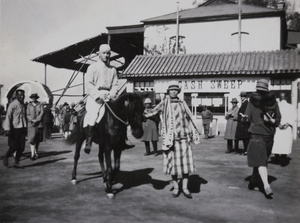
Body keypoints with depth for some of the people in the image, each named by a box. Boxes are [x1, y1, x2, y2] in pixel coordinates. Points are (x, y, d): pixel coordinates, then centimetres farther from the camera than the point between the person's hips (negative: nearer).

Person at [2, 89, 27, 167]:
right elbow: (8, 117, -13)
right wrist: (7, 129, -20)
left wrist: (25, 128, 16)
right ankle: (6, 157, 23)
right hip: (15, 128, -6)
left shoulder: (23, 105, 11)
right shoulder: (12, 105, -9)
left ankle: (16, 163, 13)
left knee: (21, 147, 2)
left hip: (22, 128, 6)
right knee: (14, 146, -3)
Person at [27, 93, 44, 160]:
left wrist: (36, 120, -15)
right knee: (32, 139, -11)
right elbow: (27, 114, 3)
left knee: (37, 139, 8)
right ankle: (33, 154, -12)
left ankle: (36, 152, 24)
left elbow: (42, 113, -5)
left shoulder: (40, 105, 4)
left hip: (39, 124, 0)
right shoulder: (29, 105, 8)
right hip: (31, 124, 0)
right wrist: (32, 120, -14)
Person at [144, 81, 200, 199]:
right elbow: (153, 112, -4)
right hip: (170, 137, -2)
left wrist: (195, 133, 15)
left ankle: (185, 187, 11)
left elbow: (189, 119, 15)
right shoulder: (164, 103, 4)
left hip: (184, 137, 2)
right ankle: (176, 187, 20)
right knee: (173, 161, 5)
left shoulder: (182, 103, 11)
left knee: (186, 161, 0)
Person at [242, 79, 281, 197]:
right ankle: (253, 182, 27)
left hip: (256, 134, -3)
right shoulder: (273, 101, 0)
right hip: (269, 135, 3)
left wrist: (243, 117, 13)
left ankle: (266, 185, -24)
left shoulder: (252, 101, -5)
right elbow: (278, 119, -1)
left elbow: (246, 118, -3)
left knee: (260, 160, -7)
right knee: (263, 159, 16)